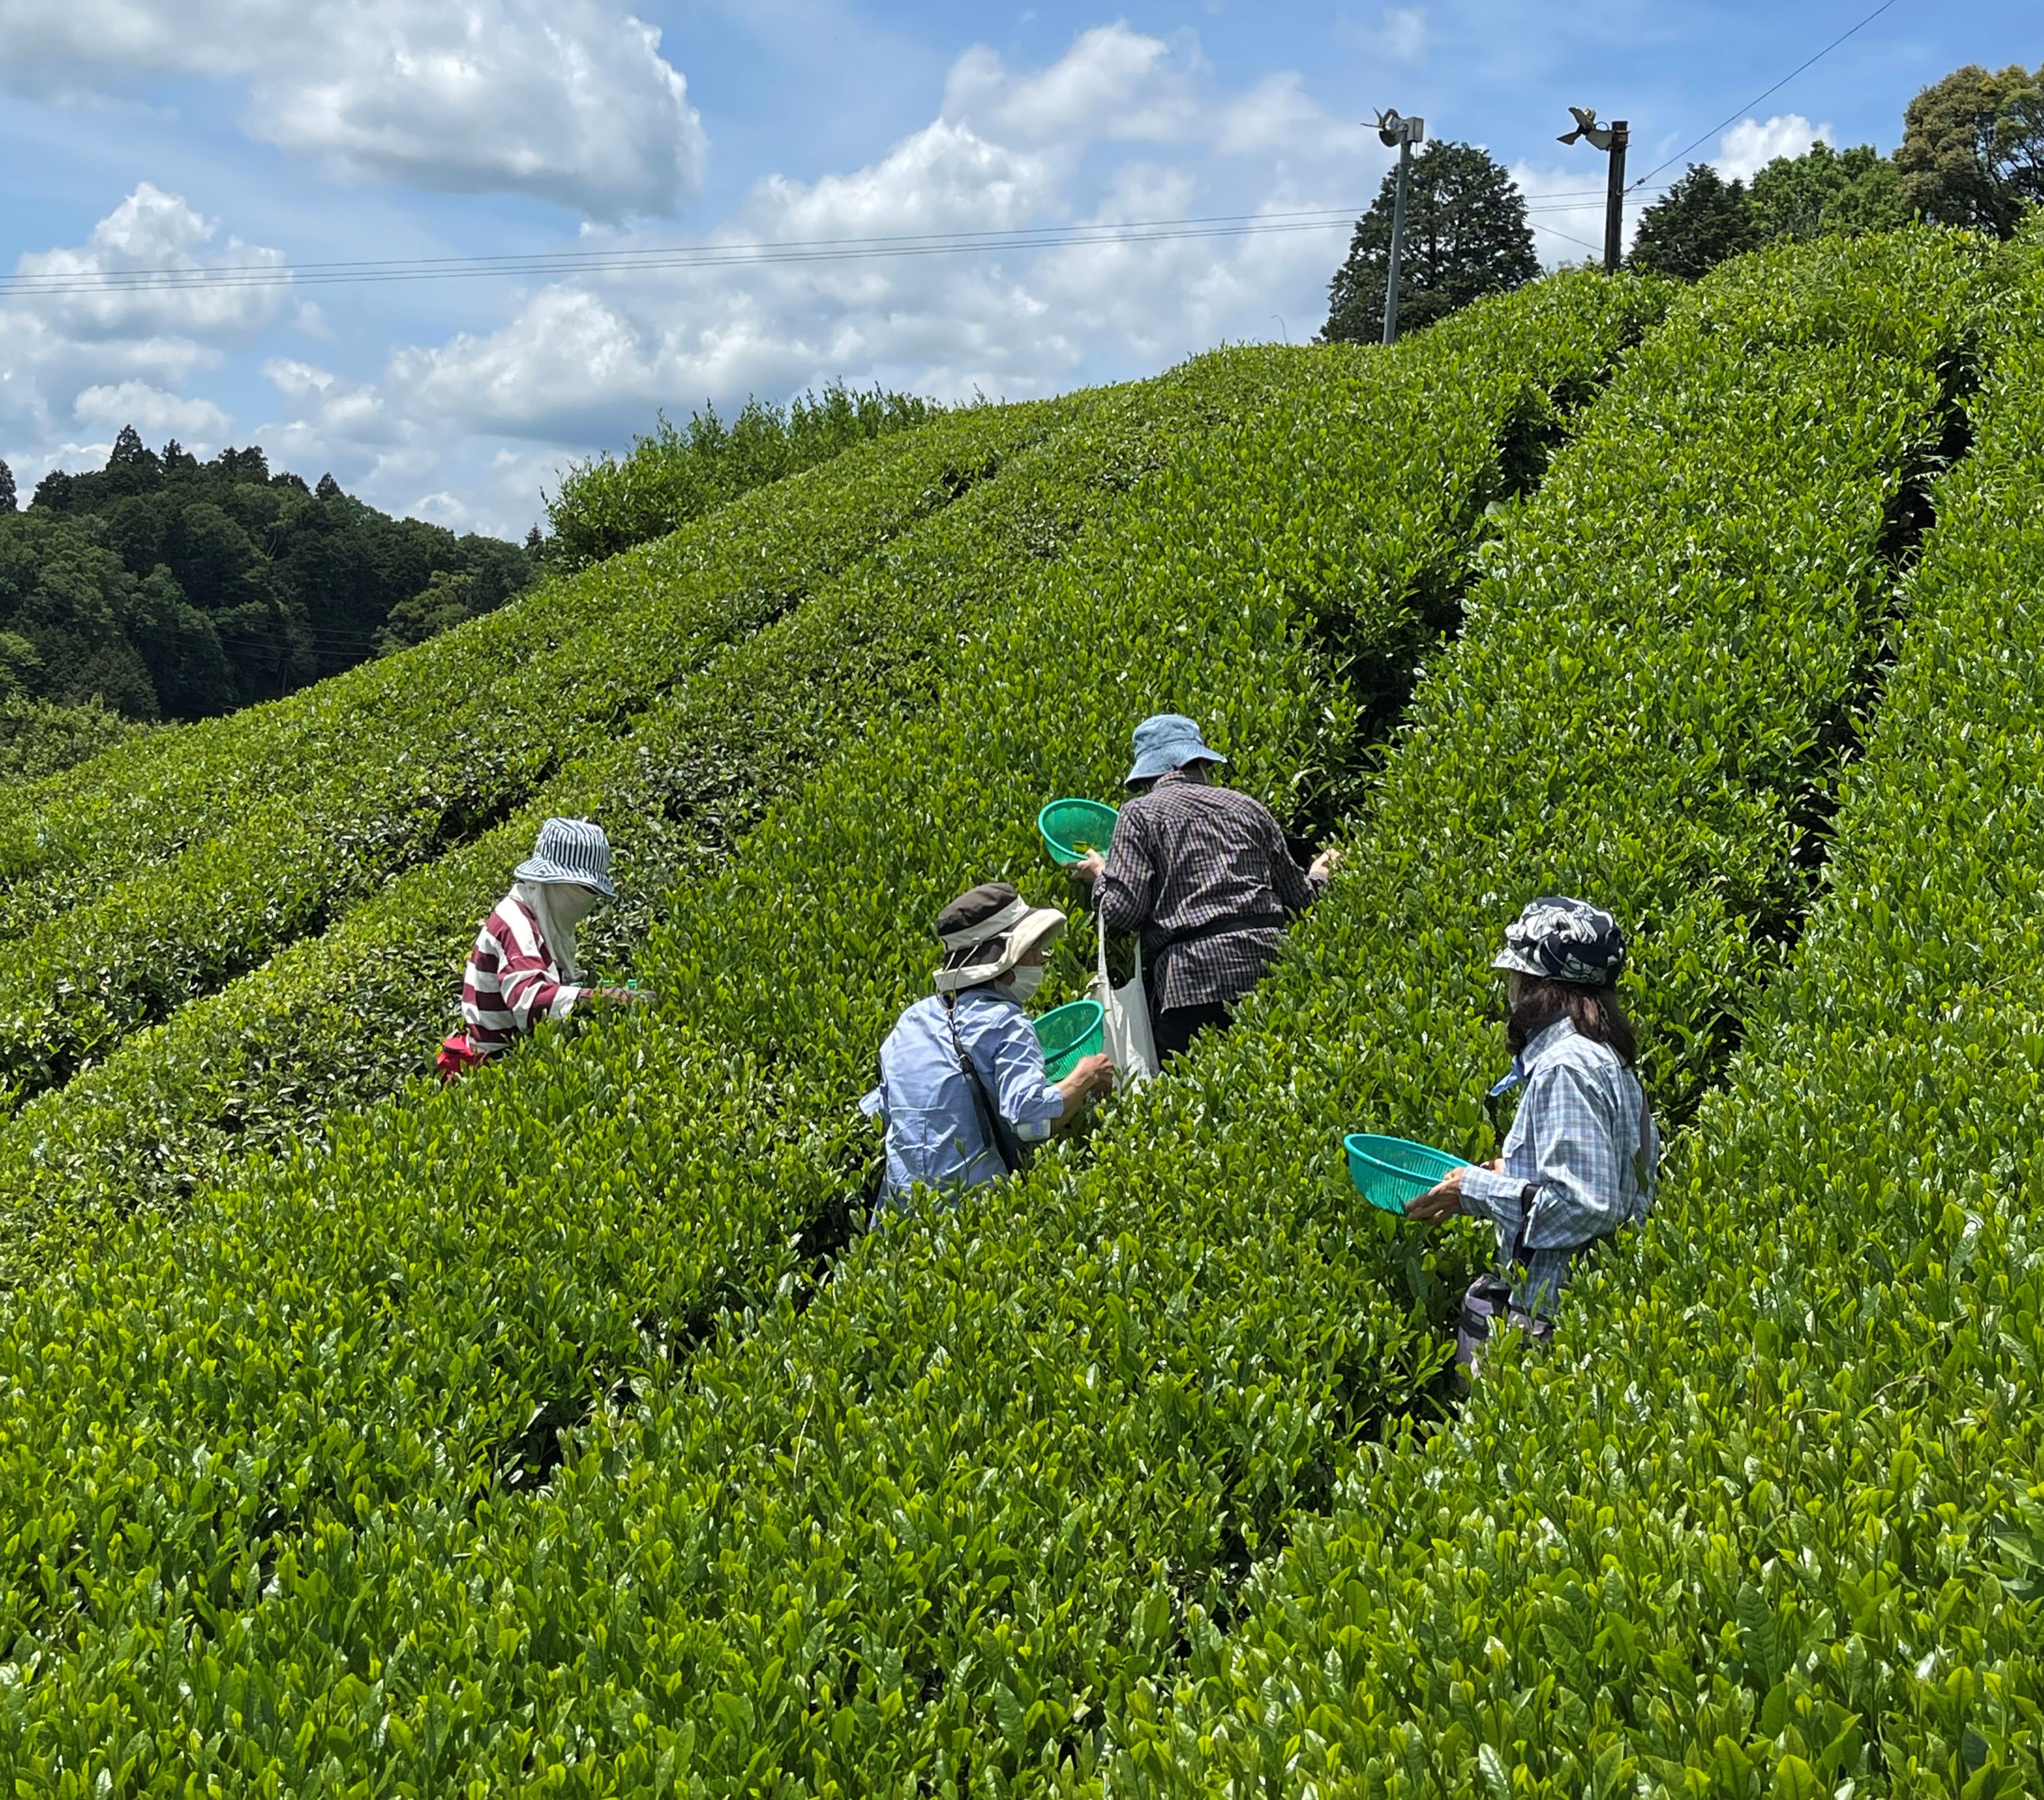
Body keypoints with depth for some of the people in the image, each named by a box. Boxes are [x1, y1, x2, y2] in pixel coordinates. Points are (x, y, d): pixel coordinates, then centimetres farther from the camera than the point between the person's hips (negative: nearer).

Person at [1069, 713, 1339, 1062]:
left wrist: (1099, 875, 16)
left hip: (1193, 978, -4)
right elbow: (1298, 899, 20)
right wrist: (1319, 874, 43)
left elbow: (1121, 913, -6)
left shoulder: (1140, 814, 4)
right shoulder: (1248, 808, 17)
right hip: (1268, 964, 4)